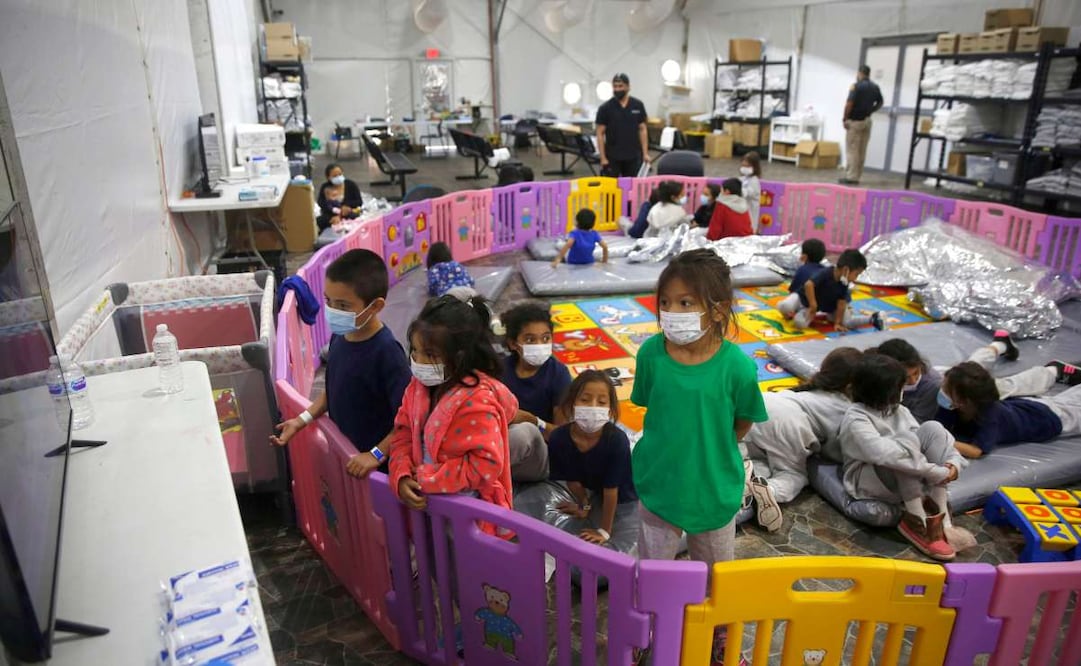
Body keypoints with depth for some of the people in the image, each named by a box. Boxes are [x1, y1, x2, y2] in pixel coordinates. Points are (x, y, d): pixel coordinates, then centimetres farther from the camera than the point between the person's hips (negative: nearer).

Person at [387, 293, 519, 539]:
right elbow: (403, 433, 2)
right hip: (427, 504, 7)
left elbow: (486, 464, -30)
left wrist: (429, 479, -23)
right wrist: (401, 477, -15)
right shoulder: (419, 386, -6)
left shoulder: (477, 401, -29)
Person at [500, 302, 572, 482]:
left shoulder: (558, 373, -9)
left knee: (524, 431, -36)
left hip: (541, 458, -2)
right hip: (502, 444, 2)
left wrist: (532, 420, -27)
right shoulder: (501, 369, 0)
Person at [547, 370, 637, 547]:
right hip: (594, 492, 4)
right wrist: (584, 505, 6)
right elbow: (572, 479, -10)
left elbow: (611, 489, -28)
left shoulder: (617, 440, -38)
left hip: (624, 497, -3)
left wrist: (604, 531, -18)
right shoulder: (558, 438, -29)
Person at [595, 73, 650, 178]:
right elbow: (600, 134, -3)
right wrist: (603, 158, -10)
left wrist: (645, 153, -2)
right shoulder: (605, 108, -4)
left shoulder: (638, 105, 3)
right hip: (612, 157, -2)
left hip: (633, 157, 2)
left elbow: (642, 130, 6)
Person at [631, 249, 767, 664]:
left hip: (714, 488, -1)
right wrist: (673, 447, -2)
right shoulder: (651, 353, -18)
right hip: (658, 484, 1)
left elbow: (744, 422, -7)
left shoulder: (736, 365, -24)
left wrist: (710, 452, -1)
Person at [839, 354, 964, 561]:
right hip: (868, 481, -7)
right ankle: (916, 520, -24)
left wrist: (954, 462, -22)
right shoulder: (856, 419, -20)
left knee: (932, 429, -16)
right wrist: (936, 472, -35)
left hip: (906, 479, 7)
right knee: (906, 439, -33)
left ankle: (940, 515, -20)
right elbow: (885, 454, -36)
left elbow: (939, 438, 0)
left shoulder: (898, 410, 5)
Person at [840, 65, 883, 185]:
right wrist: (869, 111, 19)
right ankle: (856, 176, 13)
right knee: (862, 151, 9)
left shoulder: (856, 86, -13)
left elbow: (849, 103, -19)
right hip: (867, 121, 7)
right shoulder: (875, 87, 9)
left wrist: (845, 119, -11)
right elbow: (880, 103, 16)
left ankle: (851, 177, -7)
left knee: (852, 150, -5)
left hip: (855, 121, -7)